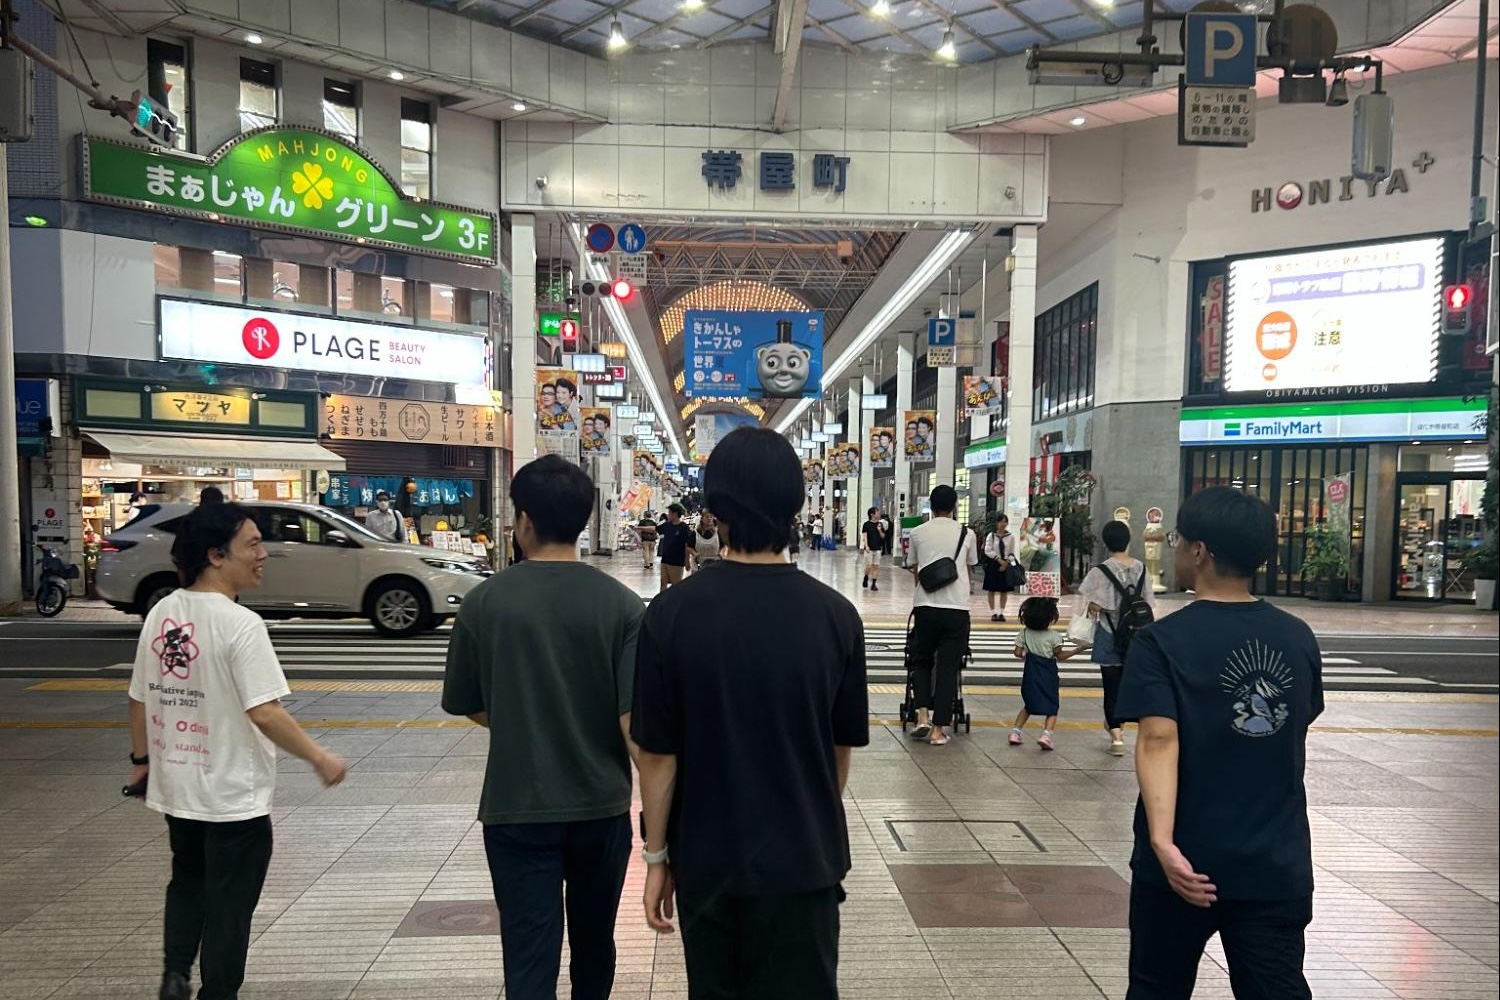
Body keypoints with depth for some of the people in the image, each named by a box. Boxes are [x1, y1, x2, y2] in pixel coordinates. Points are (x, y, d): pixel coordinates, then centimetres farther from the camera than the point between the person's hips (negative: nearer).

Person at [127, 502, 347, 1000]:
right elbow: (265, 714, -26)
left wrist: (142, 759, 22)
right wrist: (320, 758, -15)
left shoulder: (161, 614, 0)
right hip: (233, 795, -7)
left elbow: (139, 699, 8)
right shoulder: (239, 624, -22)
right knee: (228, 904, 11)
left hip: (176, 786, 7)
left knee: (187, 882, 28)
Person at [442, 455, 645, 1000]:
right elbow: (634, 718, -13)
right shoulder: (621, 603, -10)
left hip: (517, 807, -1)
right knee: (594, 945, 22)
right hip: (602, 805, 1)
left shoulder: (484, 601, -8)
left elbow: (466, 705, 5)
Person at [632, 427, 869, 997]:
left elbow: (658, 755, -10)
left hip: (706, 859, 0)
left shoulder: (672, 614, -15)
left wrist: (657, 855, 3)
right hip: (804, 859, 0)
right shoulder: (835, 615, -11)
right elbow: (842, 750, 0)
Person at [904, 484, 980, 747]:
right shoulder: (967, 533, 5)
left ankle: (922, 717, 4)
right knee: (948, 668, 6)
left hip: (926, 605, 0)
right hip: (956, 607, 0)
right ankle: (938, 729, 7)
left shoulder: (918, 532, 4)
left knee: (921, 661, 18)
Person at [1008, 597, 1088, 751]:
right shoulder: (1053, 636, -12)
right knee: (1052, 708, 6)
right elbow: (1060, 655, -6)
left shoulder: (1024, 633, -3)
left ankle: (1015, 731, 13)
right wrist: (1078, 649, 0)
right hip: (1048, 676, -4)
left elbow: (1018, 653, -3)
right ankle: (1046, 734, -15)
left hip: (1030, 675, 4)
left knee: (1028, 706, 21)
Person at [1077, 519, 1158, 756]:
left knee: (1111, 685, 3)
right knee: (1126, 683, 19)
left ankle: (1117, 736, 2)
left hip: (1110, 635, -4)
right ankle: (1116, 724, 35)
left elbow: (1095, 606, -18)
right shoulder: (1140, 568, -1)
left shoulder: (1102, 571, -14)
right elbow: (1148, 604, 2)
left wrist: (1092, 610, 4)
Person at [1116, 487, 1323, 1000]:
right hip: (1276, 863, 4)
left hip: (1190, 861, -3)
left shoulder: (1163, 640, -13)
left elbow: (1159, 740, -25)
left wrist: (1162, 841, -31)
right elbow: (1294, 735, 14)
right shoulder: (1299, 638, 2)